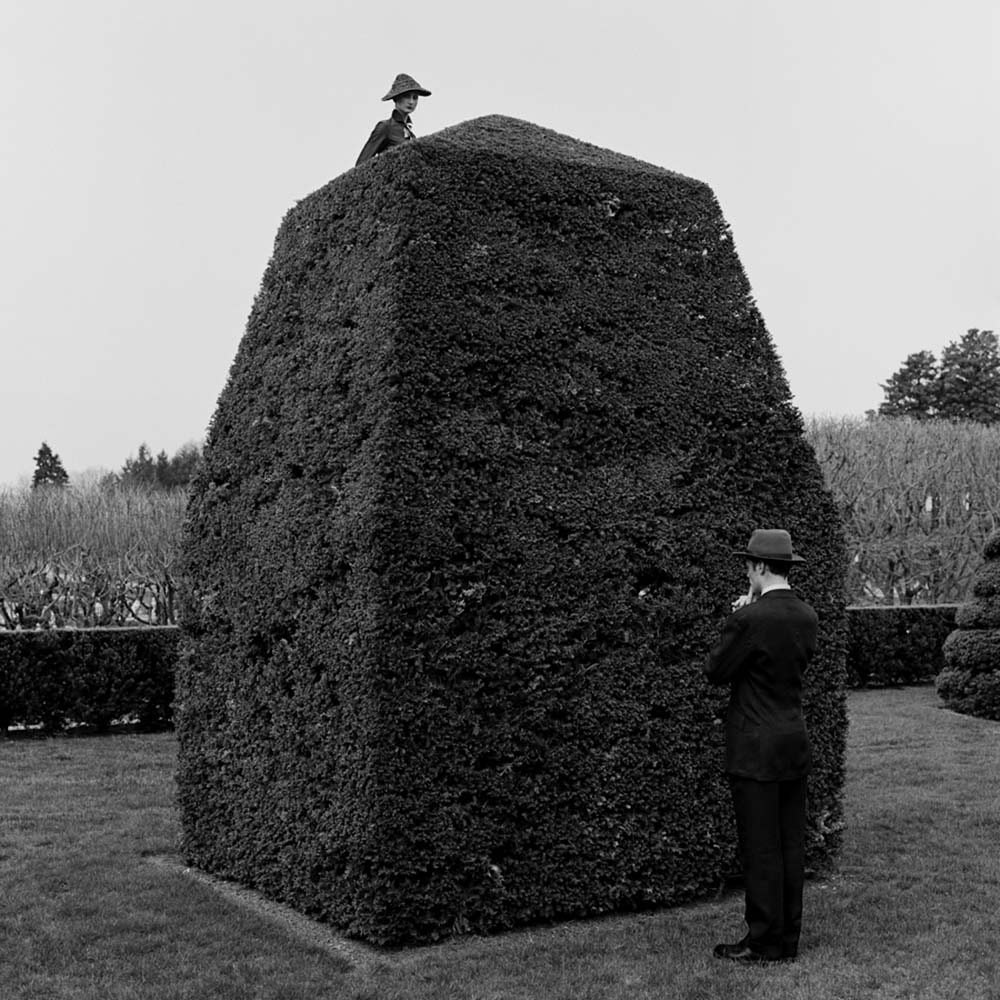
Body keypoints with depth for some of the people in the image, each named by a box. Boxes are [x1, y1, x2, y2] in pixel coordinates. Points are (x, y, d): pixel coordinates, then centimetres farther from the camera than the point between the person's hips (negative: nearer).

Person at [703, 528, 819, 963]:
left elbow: (715, 671, -9)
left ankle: (764, 942, 8)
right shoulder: (807, 617, 5)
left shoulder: (750, 619, -18)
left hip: (756, 749, -8)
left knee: (760, 849, 0)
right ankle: (787, 938, 21)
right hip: (795, 744, 8)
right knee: (790, 844, 12)